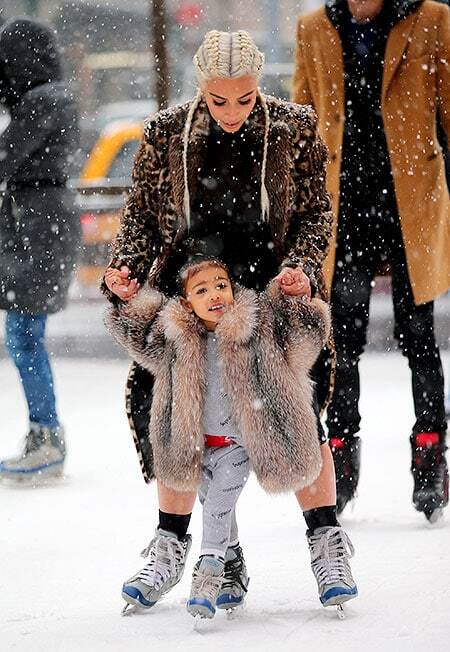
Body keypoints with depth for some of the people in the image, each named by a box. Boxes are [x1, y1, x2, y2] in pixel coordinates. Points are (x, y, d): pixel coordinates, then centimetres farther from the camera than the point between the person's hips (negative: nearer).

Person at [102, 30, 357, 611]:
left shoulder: (296, 130, -3)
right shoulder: (164, 135, -2)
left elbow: (315, 212, 3)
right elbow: (140, 215, 4)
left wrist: (302, 267, -13)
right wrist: (125, 269, -12)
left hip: (274, 291, -1)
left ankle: (325, 540, 5)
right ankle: (171, 545, 14)